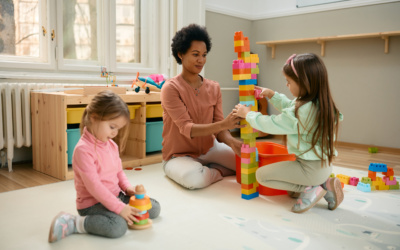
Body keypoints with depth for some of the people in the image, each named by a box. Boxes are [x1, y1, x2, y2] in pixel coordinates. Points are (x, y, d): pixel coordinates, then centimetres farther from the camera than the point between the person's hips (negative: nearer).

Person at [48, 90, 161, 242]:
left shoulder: (111, 145, 7)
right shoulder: (83, 149, -21)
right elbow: (93, 186, -25)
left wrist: (127, 187, -3)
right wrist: (119, 208, -25)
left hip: (116, 195, 9)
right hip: (92, 202, -8)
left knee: (154, 208, 5)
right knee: (118, 227, -35)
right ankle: (72, 223, -15)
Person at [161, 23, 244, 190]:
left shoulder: (214, 88, 0)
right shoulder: (171, 88, -16)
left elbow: (218, 128, -5)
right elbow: (187, 129, -26)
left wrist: (231, 141, -29)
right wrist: (223, 124, -41)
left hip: (208, 149, 5)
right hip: (178, 155, -4)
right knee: (194, 177, -37)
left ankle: (210, 170, 5)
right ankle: (220, 171, -5)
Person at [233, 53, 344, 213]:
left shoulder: (301, 111, -27)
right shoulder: (320, 104, 2)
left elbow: (271, 124, -16)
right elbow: (290, 107, 20)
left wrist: (248, 114, -2)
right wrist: (272, 95, 19)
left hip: (311, 168, -9)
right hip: (324, 164, 9)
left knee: (261, 175, -3)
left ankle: (311, 189, -4)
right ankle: (324, 184, 12)